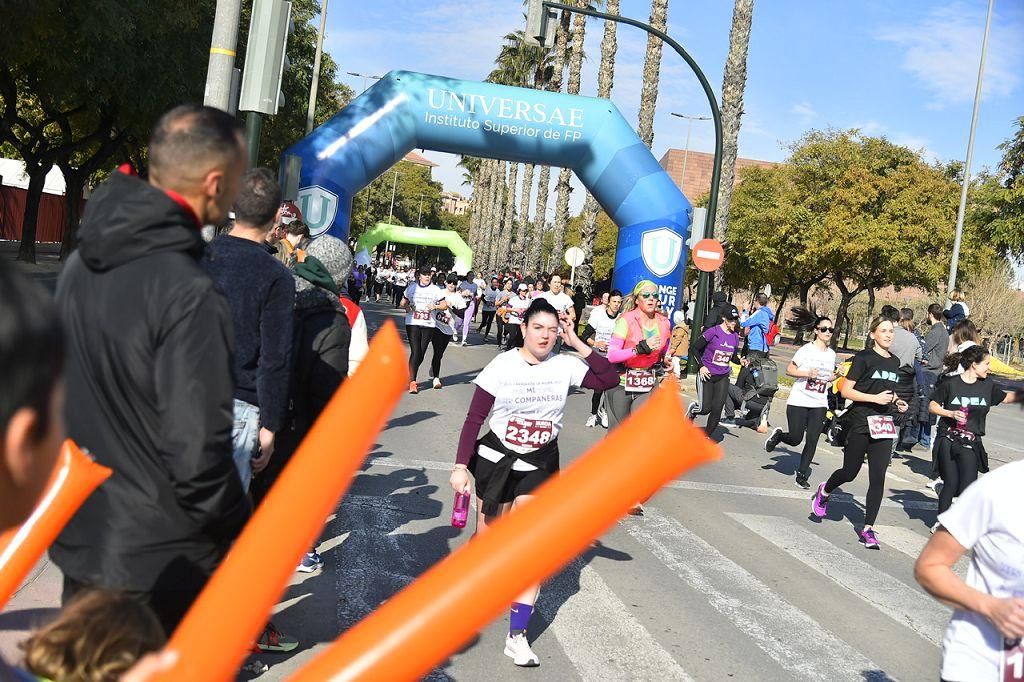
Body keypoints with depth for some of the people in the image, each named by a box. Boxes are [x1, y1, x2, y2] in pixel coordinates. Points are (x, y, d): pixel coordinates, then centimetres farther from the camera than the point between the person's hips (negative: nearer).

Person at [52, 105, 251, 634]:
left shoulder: (83, 261, 1)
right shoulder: (189, 295, -26)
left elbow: (65, 386, 11)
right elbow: (197, 452, -27)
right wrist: (243, 542, -10)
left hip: (77, 536, 7)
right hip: (157, 565, -7)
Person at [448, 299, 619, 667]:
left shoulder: (565, 365, -7)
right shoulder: (502, 366, -11)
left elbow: (610, 378, -15)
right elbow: (474, 419, -8)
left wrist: (577, 343, -18)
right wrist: (461, 466, -12)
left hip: (540, 464, 1)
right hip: (497, 457, -1)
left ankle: (516, 636, -2)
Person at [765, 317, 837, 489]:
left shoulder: (831, 354, 9)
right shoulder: (807, 350, -7)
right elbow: (789, 370, -5)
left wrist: (837, 375, 1)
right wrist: (808, 373, -19)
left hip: (819, 404, 4)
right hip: (799, 402, -4)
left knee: (812, 441, -2)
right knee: (795, 439, -2)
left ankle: (802, 474, 11)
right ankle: (778, 435, 31)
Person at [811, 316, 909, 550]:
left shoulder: (894, 362, 13)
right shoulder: (864, 358, -7)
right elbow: (846, 390, -10)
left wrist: (897, 402, 9)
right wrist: (875, 398, -18)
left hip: (884, 425, 5)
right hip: (860, 423, -5)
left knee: (878, 478, -3)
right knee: (850, 472, 5)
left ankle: (868, 528, 3)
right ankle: (824, 491, 38)